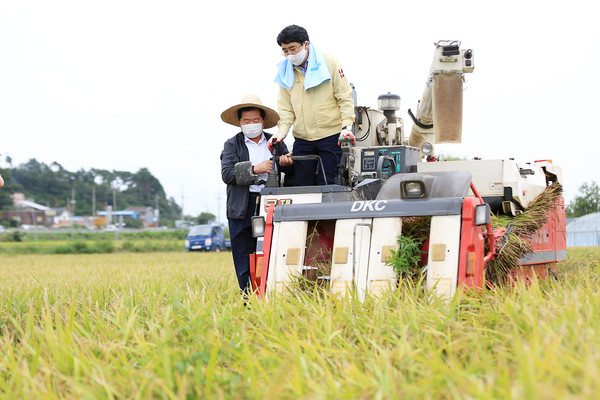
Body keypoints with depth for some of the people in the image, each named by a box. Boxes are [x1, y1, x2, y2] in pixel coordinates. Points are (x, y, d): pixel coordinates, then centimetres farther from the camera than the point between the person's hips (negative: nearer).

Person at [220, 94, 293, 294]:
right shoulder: (232, 145, 10)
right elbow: (227, 174, -5)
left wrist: (287, 163, -13)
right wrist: (255, 170, -14)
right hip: (242, 208, -1)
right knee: (244, 259, -1)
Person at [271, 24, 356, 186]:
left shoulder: (329, 63, -2)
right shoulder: (285, 72, 8)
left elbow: (345, 98, -2)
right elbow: (286, 108, 9)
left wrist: (346, 126, -13)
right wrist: (282, 130, -9)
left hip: (331, 136, -3)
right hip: (302, 139, 4)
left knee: (326, 185, -5)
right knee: (301, 185, 1)